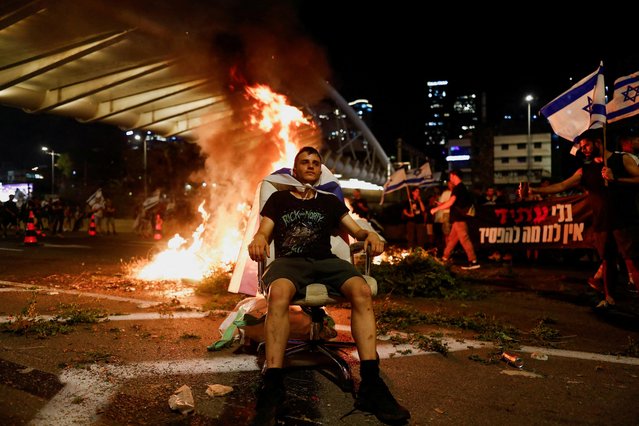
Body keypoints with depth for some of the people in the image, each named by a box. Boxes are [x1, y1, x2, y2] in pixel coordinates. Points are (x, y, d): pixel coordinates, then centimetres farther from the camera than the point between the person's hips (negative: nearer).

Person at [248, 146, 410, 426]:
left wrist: (369, 234, -5)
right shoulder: (279, 198, 22)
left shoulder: (330, 201, 26)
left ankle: (371, 384, -35)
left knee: (362, 290, -32)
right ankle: (272, 387, -39)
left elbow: (355, 229, 20)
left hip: (325, 260, 2)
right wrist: (258, 239, -14)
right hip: (288, 260, -2)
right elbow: (263, 232, 12)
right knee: (279, 294, -40)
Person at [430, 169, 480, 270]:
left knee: (464, 239, -9)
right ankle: (445, 259, 22)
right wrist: (442, 205, 27)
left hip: (459, 219, -10)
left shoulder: (458, 188, -14)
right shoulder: (461, 187, 17)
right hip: (458, 218, 10)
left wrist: (436, 209, -12)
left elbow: (450, 203, -21)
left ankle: (473, 262, -9)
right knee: (451, 239, 14)